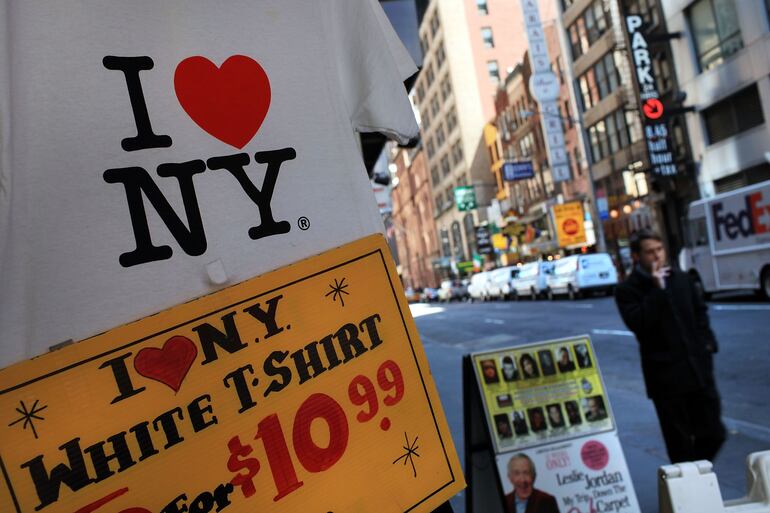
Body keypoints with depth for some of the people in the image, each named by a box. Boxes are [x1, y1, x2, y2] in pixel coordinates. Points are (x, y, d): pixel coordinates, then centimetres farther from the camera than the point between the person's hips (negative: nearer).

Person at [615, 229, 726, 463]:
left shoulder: (681, 278, 10)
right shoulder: (627, 290, -7)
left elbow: (700, 311, 21)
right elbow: (637, 323, -22)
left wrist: (707, 343, 9)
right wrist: (657, 289, -21)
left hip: (698, 369, 5)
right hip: (666, 376, -5)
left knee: (713, 434, 10)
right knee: (679, 443, 5)